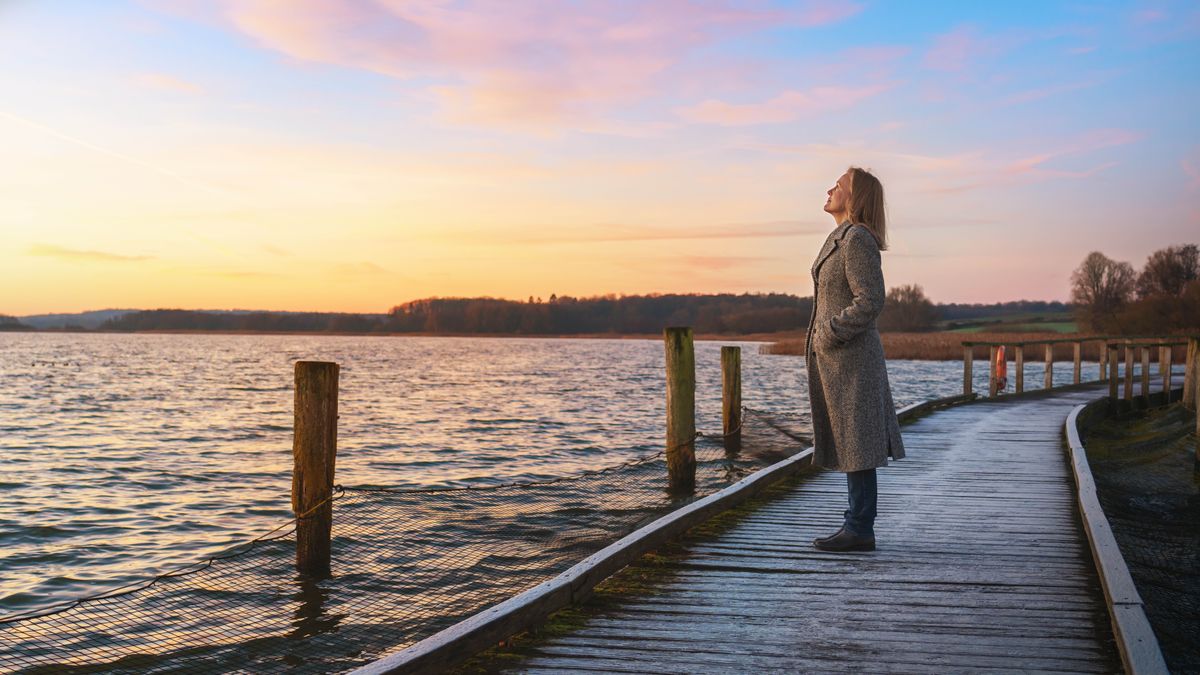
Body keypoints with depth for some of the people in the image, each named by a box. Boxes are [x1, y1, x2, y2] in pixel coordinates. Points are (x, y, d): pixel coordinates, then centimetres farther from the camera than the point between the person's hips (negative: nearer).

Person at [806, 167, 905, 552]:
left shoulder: (858, 239, -14)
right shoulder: (843, 239, 16)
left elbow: (871, 301, -21)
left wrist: (827, 335, -15)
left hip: (850, 357, -10)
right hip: (837, 357, 10)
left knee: (855, 444, -5)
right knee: (848, 444, 11)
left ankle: (860, 530, 2)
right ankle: (858, 524, 18)